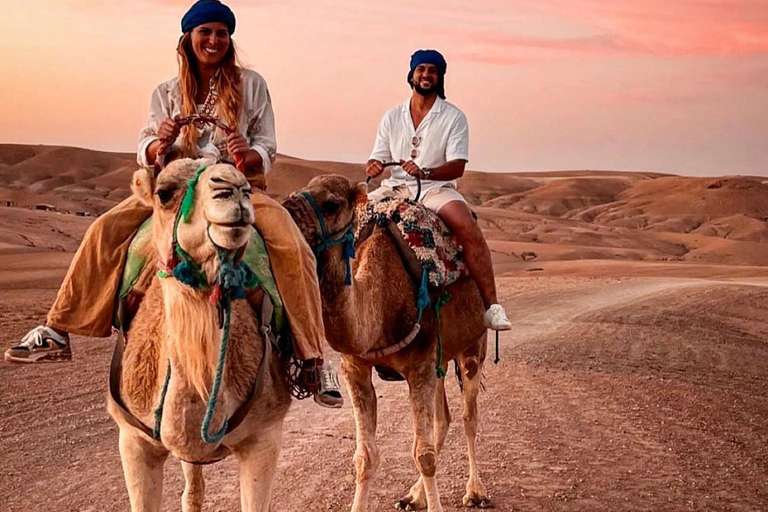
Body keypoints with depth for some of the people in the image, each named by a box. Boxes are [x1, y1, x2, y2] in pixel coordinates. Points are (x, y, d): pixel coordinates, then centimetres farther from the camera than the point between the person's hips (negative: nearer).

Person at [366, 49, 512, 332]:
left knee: (469, 229, -32)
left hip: (436, 188, -3)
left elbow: (457, 166, -7)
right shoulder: (392, 117, 13)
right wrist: (373, 167, -15)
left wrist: (425, 172, -26)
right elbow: (377, 159, 11)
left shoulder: (453, 118, 2)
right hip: (395, 189, 4)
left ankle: (491, 306, -30)